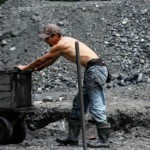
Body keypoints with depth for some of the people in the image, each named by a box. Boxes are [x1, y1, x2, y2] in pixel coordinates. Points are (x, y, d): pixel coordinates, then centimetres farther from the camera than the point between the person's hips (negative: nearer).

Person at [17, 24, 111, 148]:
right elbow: (51, 61, 35)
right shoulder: (65, 42, 20)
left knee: (96, 106, -11)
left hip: (95, 70, -10)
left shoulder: (61, 45, -9)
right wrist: (36, 68, 37)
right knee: (78, 103, 15)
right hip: (95, 69, 10)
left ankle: (103, 140, -12)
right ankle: (73, 137, 19)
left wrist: (25, 68, 16)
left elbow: (41, 60, 2)